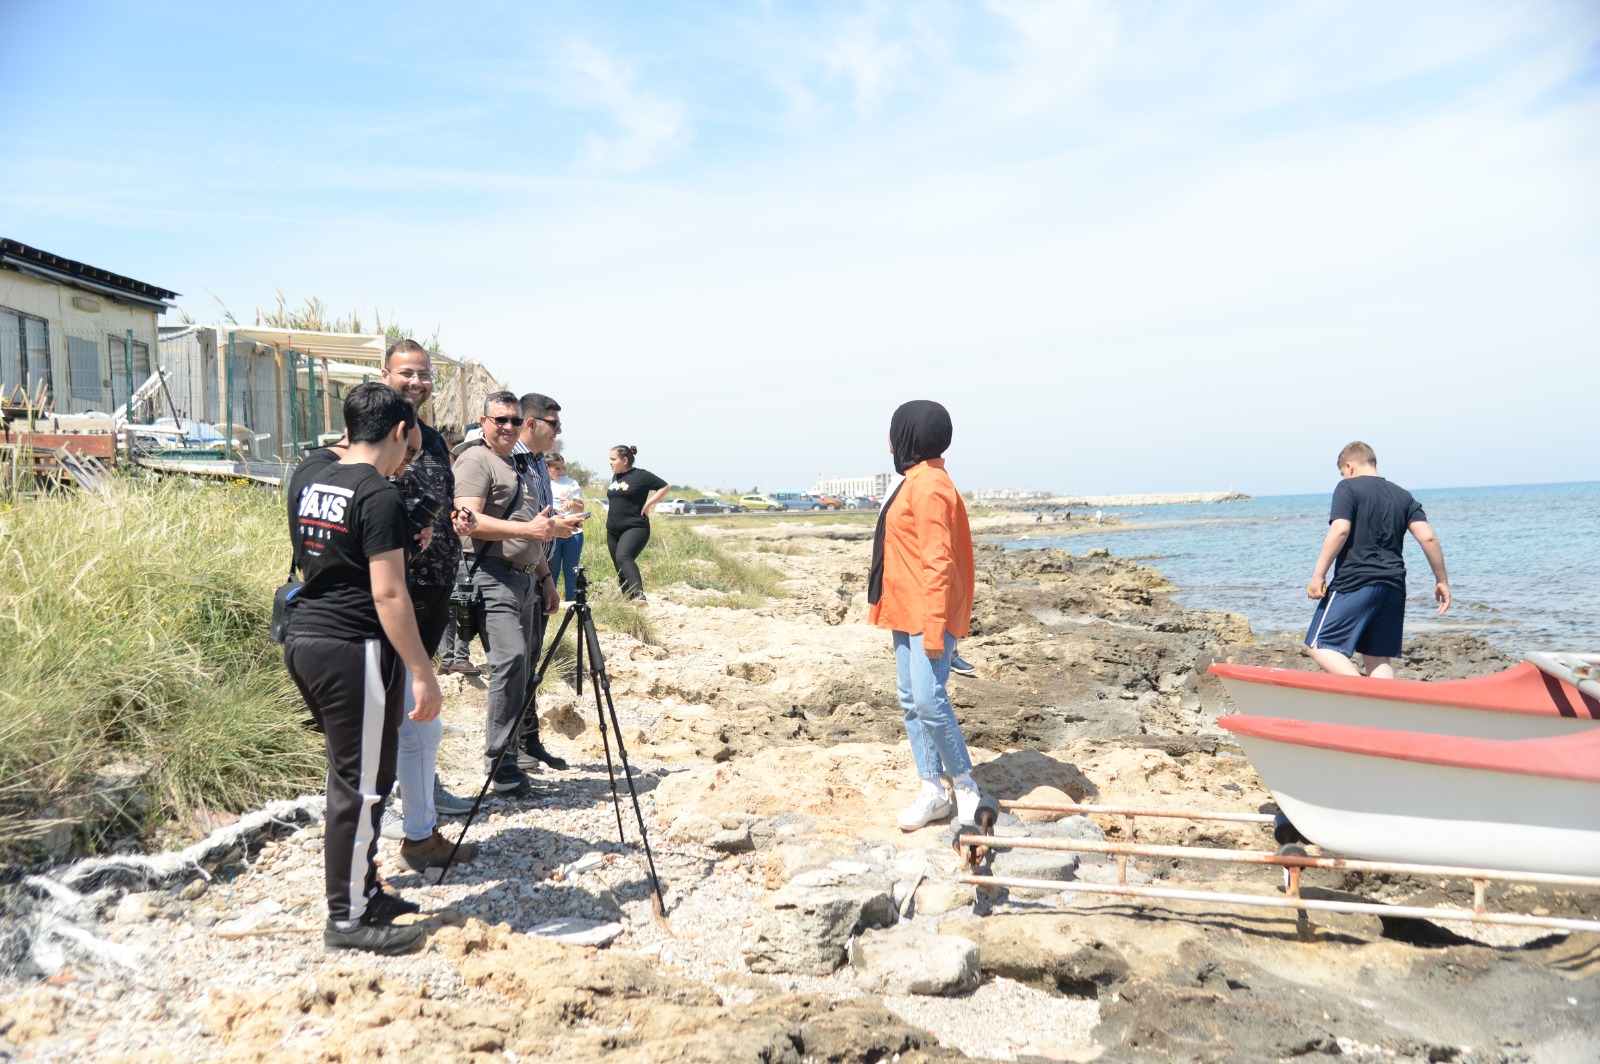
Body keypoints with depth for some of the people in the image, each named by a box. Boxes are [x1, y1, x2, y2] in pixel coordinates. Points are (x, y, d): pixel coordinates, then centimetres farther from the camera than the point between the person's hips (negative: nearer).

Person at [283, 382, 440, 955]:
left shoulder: (305, 480, 10)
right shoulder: (380, 496, -15)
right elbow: (387, 594, -19)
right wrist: (423, 672, -16)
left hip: (304, 640, 9)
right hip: (354, 649, -9)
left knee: (351, 773, 18)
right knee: (361, 783, 1)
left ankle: (364, 891, 28)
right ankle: (347, 919, 9)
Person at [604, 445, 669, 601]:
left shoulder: (641, 475, -7)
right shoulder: (615, 477, 15)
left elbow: (664, 487, -7)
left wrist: (647, 504, -12)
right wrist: (611, 515, 16)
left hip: (635, 528, -8)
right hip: (613, 530, 8)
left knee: (623, 557, -32)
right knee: (621, 570, 9)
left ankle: (638, 593, -44)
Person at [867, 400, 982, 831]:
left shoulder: (929, 487, -16)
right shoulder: (915, 482, 15)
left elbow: (938, 561, -21)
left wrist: (934, 629, -23)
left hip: (929, 615, -10)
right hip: (906, 613, 10)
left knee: (927, 699, -14)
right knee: (910, 700, 9)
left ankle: (964, 784, 4)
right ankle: (932, 791, 14)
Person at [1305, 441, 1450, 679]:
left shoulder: (1348, 488, 0)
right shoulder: (1403, 496, 16)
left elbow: (1340, 530, -15)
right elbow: (1428, 538, 7)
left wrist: (1318, 575, -13)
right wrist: (1442, 581, 13)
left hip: (1354, 583, -7)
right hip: (1394, 587, 7)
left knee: (1319, 645, -3)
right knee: (1379, 657, 12)